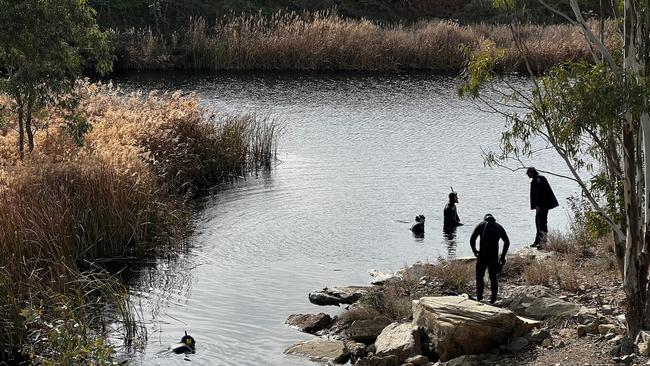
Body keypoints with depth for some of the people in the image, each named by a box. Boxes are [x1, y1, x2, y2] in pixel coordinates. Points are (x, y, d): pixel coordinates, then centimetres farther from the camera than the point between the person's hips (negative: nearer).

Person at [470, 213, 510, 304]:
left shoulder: (481, 225, 7)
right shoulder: (499, 227, 15)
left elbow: (472, 239, -4)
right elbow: (507, 242, 12)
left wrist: (474, 251, 9)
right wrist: (503, 256, 17)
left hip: (482, 255, -2)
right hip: (494, 256, 2)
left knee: (479, 276, 9)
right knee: (493, 277, 13)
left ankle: (479, 296, 7)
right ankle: (493, 297, 13)